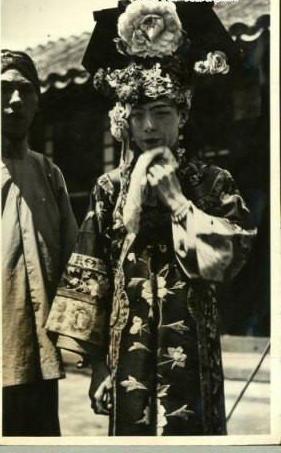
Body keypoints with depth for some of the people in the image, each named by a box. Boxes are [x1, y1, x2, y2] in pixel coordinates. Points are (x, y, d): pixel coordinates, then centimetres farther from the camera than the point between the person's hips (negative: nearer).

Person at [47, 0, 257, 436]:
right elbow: (88, 275, 5)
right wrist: (87, 347, 2)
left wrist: (175, 197, -13)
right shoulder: (110, 187, 4)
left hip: (189, 346, -1)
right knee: (132, 427, 8)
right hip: (128, 346, 2)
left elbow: (230, 255, -11)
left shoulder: (212, 181, 0)